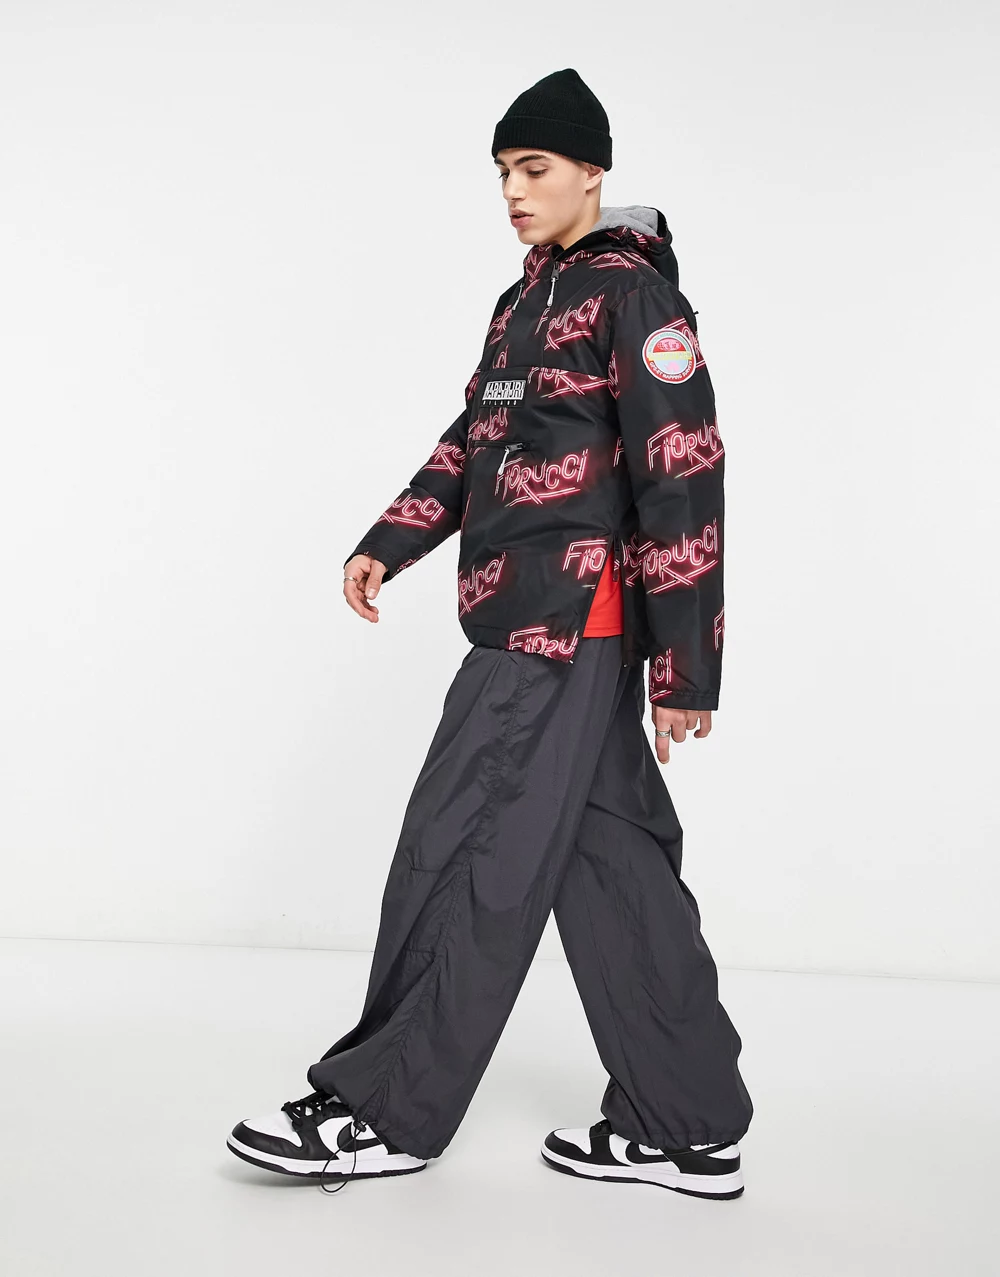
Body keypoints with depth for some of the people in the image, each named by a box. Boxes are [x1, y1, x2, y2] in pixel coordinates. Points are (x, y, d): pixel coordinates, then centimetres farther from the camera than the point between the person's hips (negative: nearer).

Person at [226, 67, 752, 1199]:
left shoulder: (632, 295, -9)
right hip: (533, 624, 9)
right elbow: (476, 440, 26)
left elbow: (683, 479, -14)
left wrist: (687, 664, -17)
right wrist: (390, 543, 14)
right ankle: (685, 1129, 16)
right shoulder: (524, 302, 19)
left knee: (467, 858, -5)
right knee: (610, 864, 9)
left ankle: (387, 1112, 6)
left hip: (565, 625, -9)